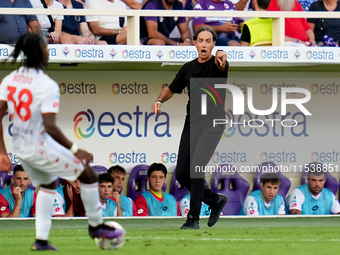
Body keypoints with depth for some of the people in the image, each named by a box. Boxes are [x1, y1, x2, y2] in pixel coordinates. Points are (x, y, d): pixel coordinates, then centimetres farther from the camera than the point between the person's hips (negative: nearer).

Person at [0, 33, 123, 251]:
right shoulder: (47, 85, -21)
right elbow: (50, 126, -27)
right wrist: (74, 150, -18)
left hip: (20, 148, 8)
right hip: (41, 148, -7)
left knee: (48, 184, 30)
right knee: (88, 174, 11)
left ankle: (41, 240, 24)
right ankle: (96, 225, 26)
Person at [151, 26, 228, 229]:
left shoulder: (217, 65, -8)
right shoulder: (188, 68, 10)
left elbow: (221, 65, -34)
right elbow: (172, 89, 23)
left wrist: (221, 59, -59)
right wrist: (159, 100, 1)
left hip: (212, 124, -6)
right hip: (192, 123, 6)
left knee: (196, 167, -21)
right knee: (182, 174, 4)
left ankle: (193, 218, -11)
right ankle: (216, 200, 26)